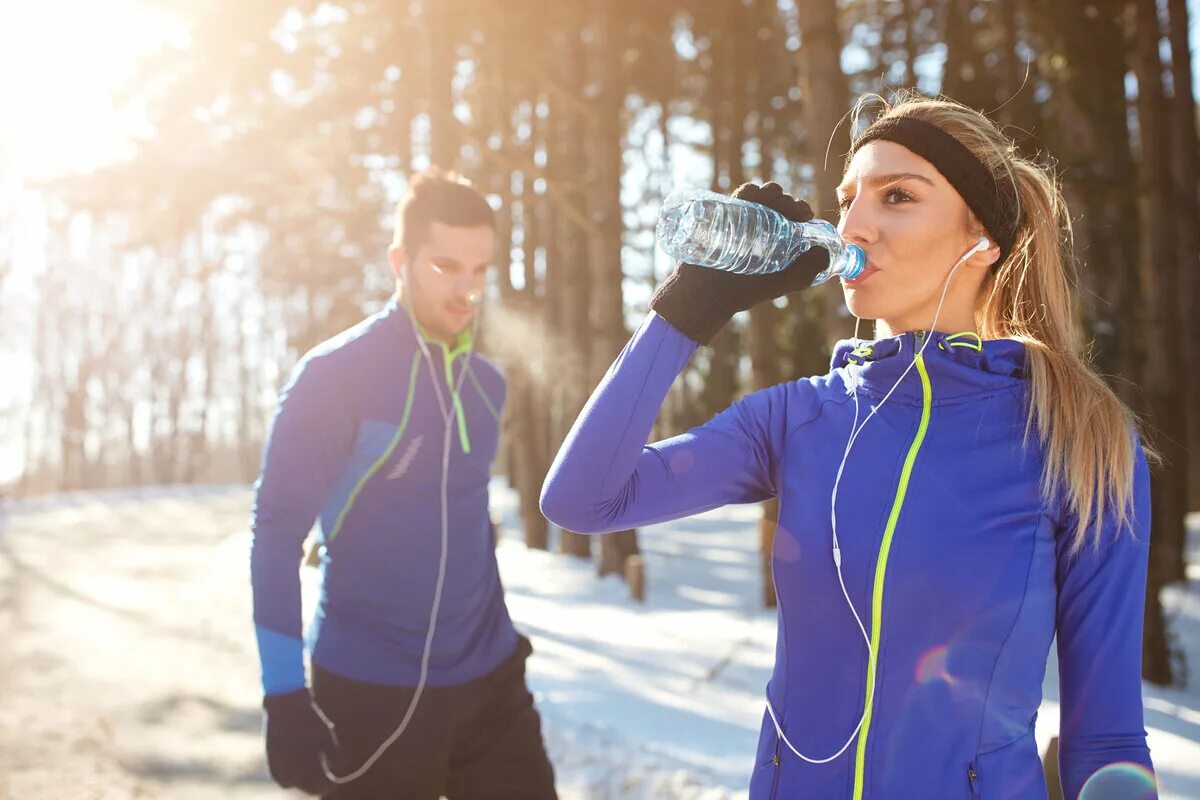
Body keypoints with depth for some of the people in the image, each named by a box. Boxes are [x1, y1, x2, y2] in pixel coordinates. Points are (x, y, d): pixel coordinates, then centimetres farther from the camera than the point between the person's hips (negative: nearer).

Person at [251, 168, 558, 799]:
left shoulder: (486, 383, 6)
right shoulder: (334, 377, -11)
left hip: (492, 681, 5)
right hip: (372, 693, -5)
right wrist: (284, 693, -15)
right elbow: (277, 532, -12)